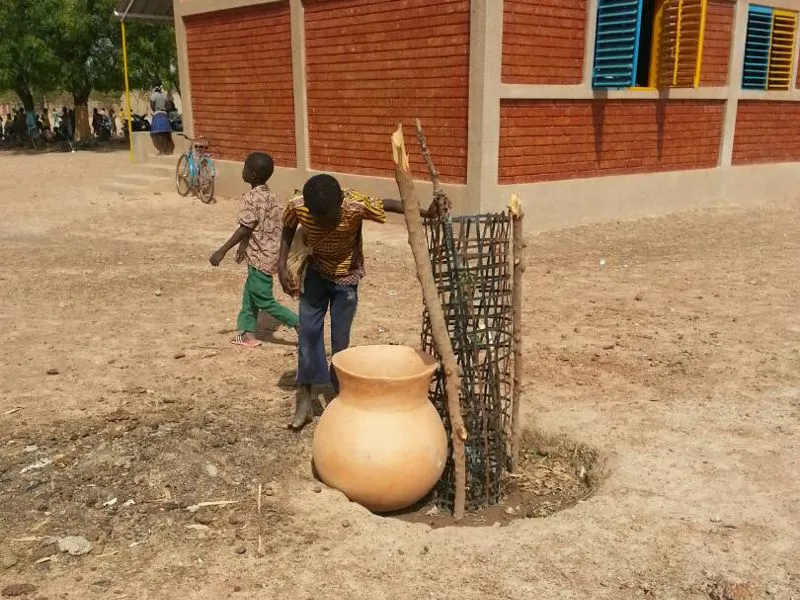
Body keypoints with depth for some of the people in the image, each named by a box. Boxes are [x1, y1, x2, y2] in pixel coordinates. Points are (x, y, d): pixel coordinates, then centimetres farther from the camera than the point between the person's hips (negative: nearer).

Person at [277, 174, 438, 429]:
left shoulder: (356, 205, -33)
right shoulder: (297, 207, -26)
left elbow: (389, 204, -17)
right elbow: (288, 229, -4)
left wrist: (426, 213, -28)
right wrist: (282, 266, -12)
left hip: (346, 276, -2)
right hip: (315, 272, 2)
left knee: (340, 339, 1)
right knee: (308, 329, -6)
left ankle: (340, 392, 19)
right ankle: (305, 395, 6)